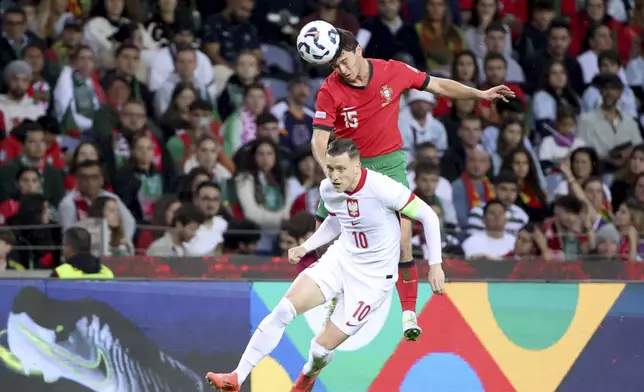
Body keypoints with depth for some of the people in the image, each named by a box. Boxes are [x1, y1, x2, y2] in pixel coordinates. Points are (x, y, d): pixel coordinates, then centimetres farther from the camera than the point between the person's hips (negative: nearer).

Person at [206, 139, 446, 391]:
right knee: (285, 309, -15)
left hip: (373, 276, -5)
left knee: (323, 346, -6)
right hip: (341, 258, 5)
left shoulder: (381, 188, -25)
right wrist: (306, 247, 6)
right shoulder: (328, 190, -5)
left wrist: (435, 264, -16)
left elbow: (428, 216, -14)